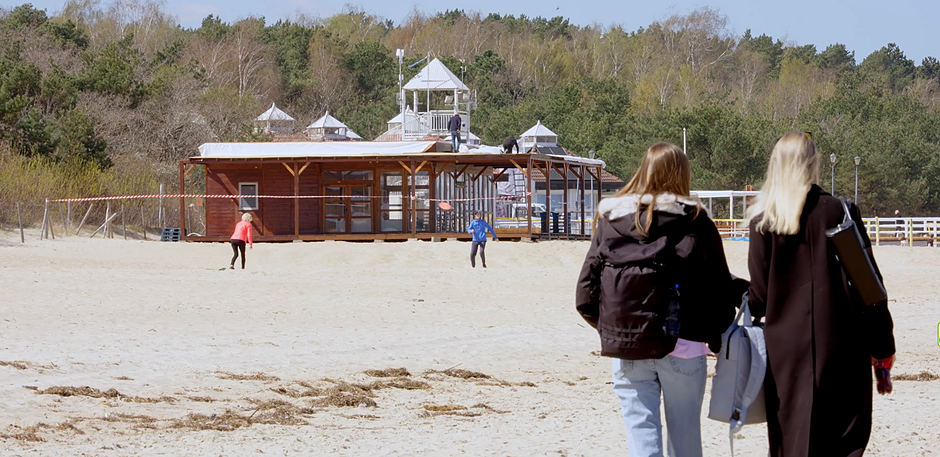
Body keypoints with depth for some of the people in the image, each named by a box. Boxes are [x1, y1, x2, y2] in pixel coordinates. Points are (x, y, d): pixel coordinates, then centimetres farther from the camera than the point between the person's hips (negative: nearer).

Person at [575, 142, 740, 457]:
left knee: (641, 431, 2)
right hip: (682, 345, -1)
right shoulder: (695, 222, -3)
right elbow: (719, 289, -2)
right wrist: (718, 340, 10)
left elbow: (585, 293, 3)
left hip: (626, 348, 1)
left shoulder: (610, 220, 4)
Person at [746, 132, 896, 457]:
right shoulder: (839, 211, -6)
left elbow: (760, 292, -1)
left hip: (785, 347, 2)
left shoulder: (763, 222, -1)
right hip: (841, 345, -2)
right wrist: (883, 344, 2)